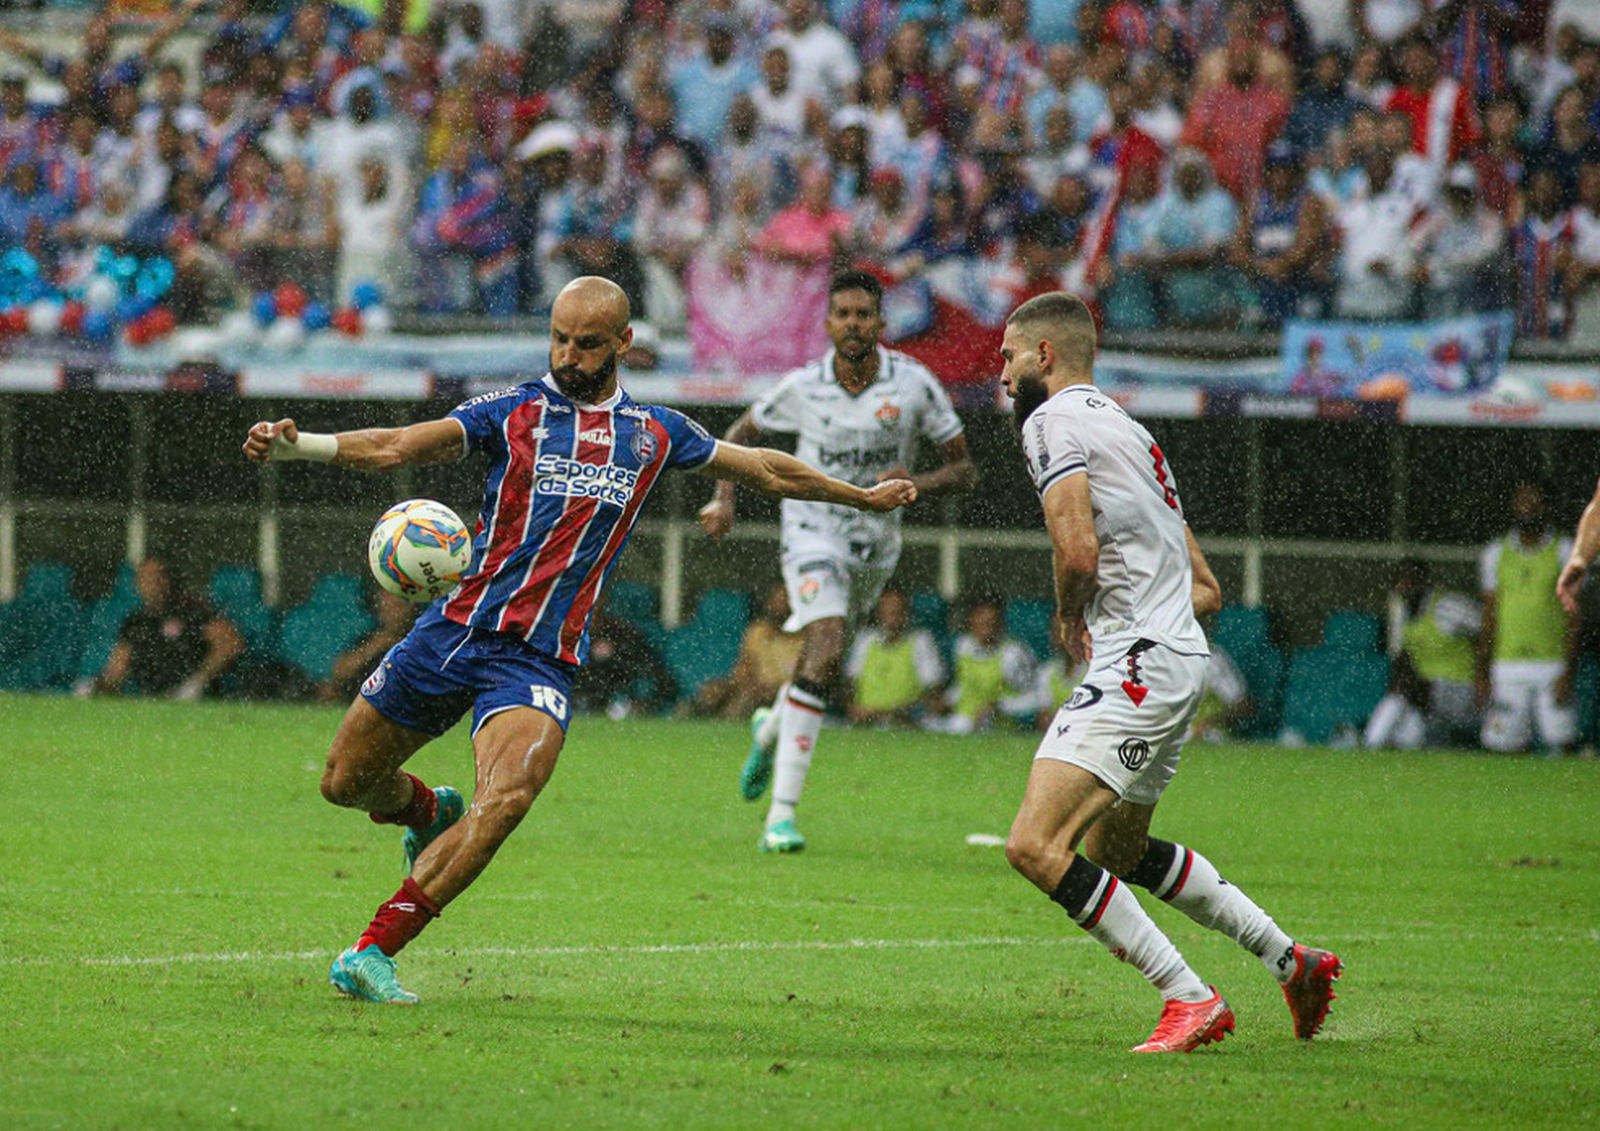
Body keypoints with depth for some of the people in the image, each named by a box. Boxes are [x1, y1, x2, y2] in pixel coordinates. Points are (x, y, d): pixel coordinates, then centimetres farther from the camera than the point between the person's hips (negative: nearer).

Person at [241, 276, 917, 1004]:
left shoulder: (654, 434, 12)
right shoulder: (514, 411, 4)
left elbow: (767, 471, 27)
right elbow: (396, 447, -5)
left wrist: (862, 497, 35)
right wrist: (296, 446, -21)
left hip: (540, 659, -1)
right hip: (454, 630, 1)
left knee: (507, 799, -27)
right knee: (345, 781, 7)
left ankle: (370, 955, -24)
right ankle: (430, 811, 43)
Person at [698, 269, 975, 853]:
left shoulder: (914, 384, -12)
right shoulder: (802, 387, -11)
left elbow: (963, 468, -6)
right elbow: (742, 431, 8)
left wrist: (915, 484, -25)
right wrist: (725, 499, -5)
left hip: (876, 541, 3)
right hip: (813, 530, -3)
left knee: (821, 662, 17)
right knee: (826, 654, -24)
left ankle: (771, 730, 54)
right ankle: (781, 814, -25)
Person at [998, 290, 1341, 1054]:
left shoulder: (1053, 420, -6)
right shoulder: (1124, 428, 24)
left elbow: (1078, 552, -21)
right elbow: (1207, 589, 26)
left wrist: (1070, 624, -2)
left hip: (1135, 666, -10)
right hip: (1179, 657, 10)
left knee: (1036, 847, -17)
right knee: (1117, 852, 26)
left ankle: (1190, 999, -17)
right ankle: (1292, 961, 27)